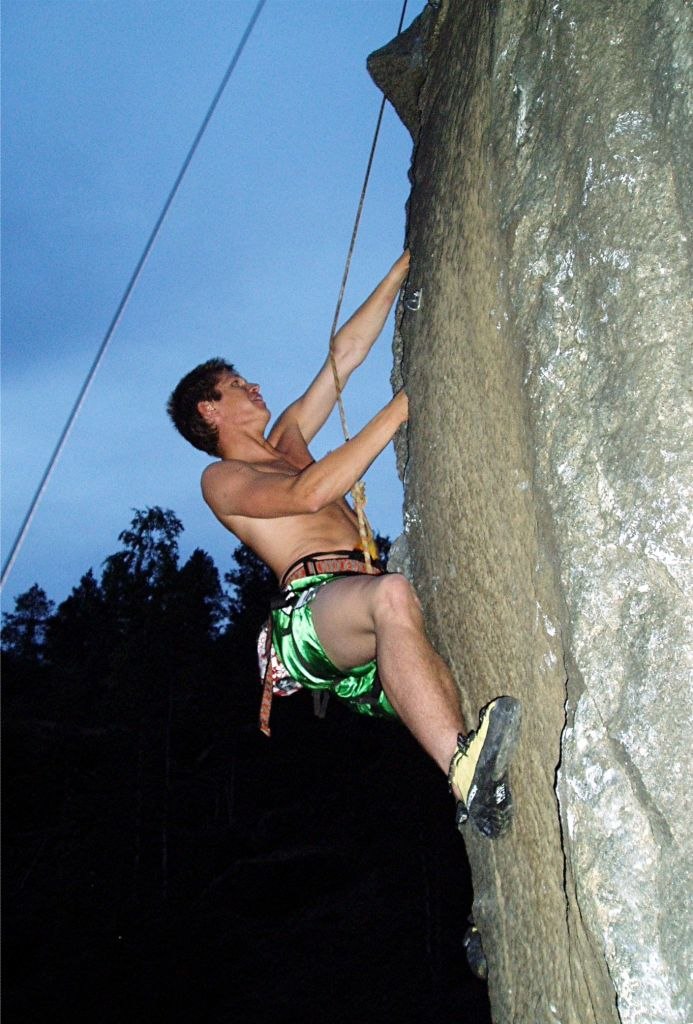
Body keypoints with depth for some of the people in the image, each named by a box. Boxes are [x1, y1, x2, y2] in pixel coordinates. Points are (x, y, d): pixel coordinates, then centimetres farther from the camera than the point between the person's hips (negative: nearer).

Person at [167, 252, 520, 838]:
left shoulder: (287, 440, 33)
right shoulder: (222, 479, 11)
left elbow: (347, 351, 33)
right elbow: (309, 493, -10)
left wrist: (402, 268, 31)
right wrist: (398, 410, -8)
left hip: (364, 604, 8)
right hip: (311, 600, -8)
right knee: (392, 595, -39)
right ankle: (467, 772, -52)